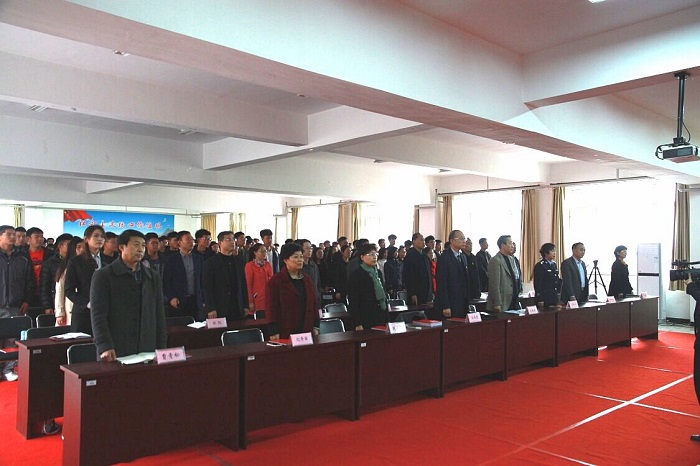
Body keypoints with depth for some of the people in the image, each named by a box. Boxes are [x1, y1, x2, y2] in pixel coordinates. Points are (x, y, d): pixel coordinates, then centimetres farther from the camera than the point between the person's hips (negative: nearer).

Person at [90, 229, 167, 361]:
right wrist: (104, 347, -18)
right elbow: (98, 315, -8)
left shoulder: (153, 277, 11)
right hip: (115, 353, -3)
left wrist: (161, 349, 5)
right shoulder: (103, 276, -1)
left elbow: (159, 315, 11)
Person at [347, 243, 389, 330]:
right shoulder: (355, 275, -7)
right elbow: (353, 302, -11)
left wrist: (387, 319, 15)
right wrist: (357, 324, -16)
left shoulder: (378, 272, 14)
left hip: (381, 319, 6)